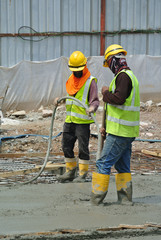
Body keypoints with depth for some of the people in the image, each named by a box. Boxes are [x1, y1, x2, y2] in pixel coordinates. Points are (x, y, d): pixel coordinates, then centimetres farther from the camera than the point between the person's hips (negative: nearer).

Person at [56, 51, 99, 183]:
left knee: (83, 148, -3)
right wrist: (61, 100, 11)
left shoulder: (91, 81, -8)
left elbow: (95, 100, -14)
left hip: (83, 121, -7)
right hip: (70, 120, 7)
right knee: (67, 146, 12)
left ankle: (82, 174, 6)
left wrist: (92, 108, -34)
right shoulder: (71, 79, 14)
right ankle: (70, 172, 24)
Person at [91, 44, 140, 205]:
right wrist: (107, 127, 24)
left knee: (104, 163, -6)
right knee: (122, 166, 13)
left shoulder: (123, 76, -14)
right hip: (127, 131, 10)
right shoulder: (129, 76, 19)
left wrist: (106, 93, -10)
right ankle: (125, 199, 15)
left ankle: (96, 199, -3)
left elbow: (119, 98, -30)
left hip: (120, 132, -10)